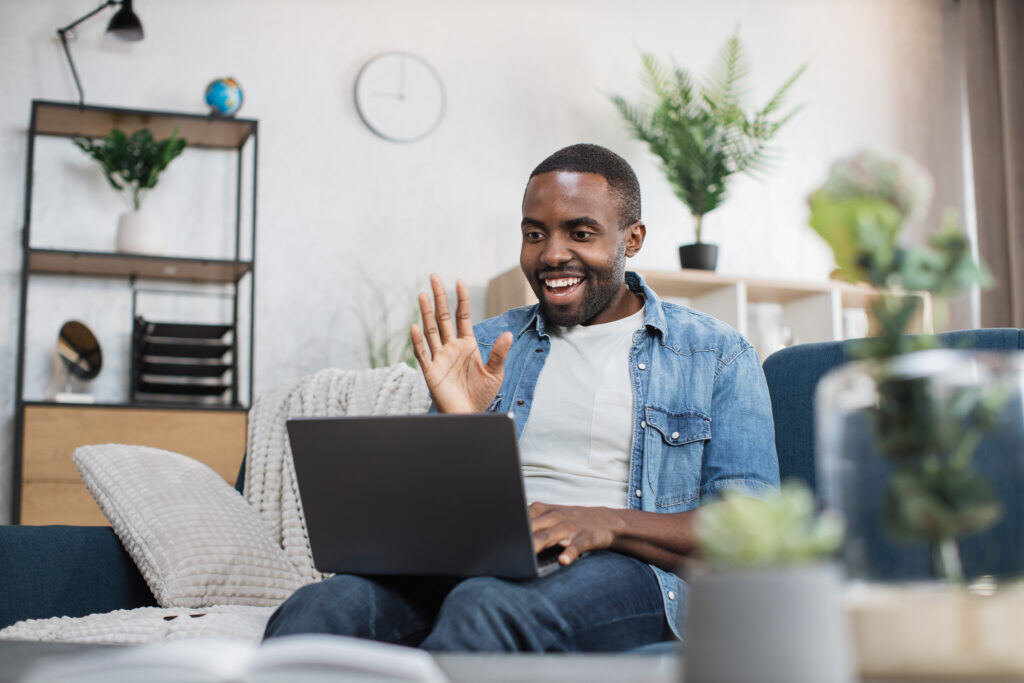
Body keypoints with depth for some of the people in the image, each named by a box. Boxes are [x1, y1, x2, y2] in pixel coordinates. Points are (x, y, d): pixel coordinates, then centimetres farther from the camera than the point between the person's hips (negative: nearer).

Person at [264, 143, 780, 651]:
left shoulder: (718, 356, 11)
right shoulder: (488, 346, 20)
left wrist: (608, 523, -18)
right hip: (474, 564, 3)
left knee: (487, 608, -38)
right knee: (321, 607, -31)